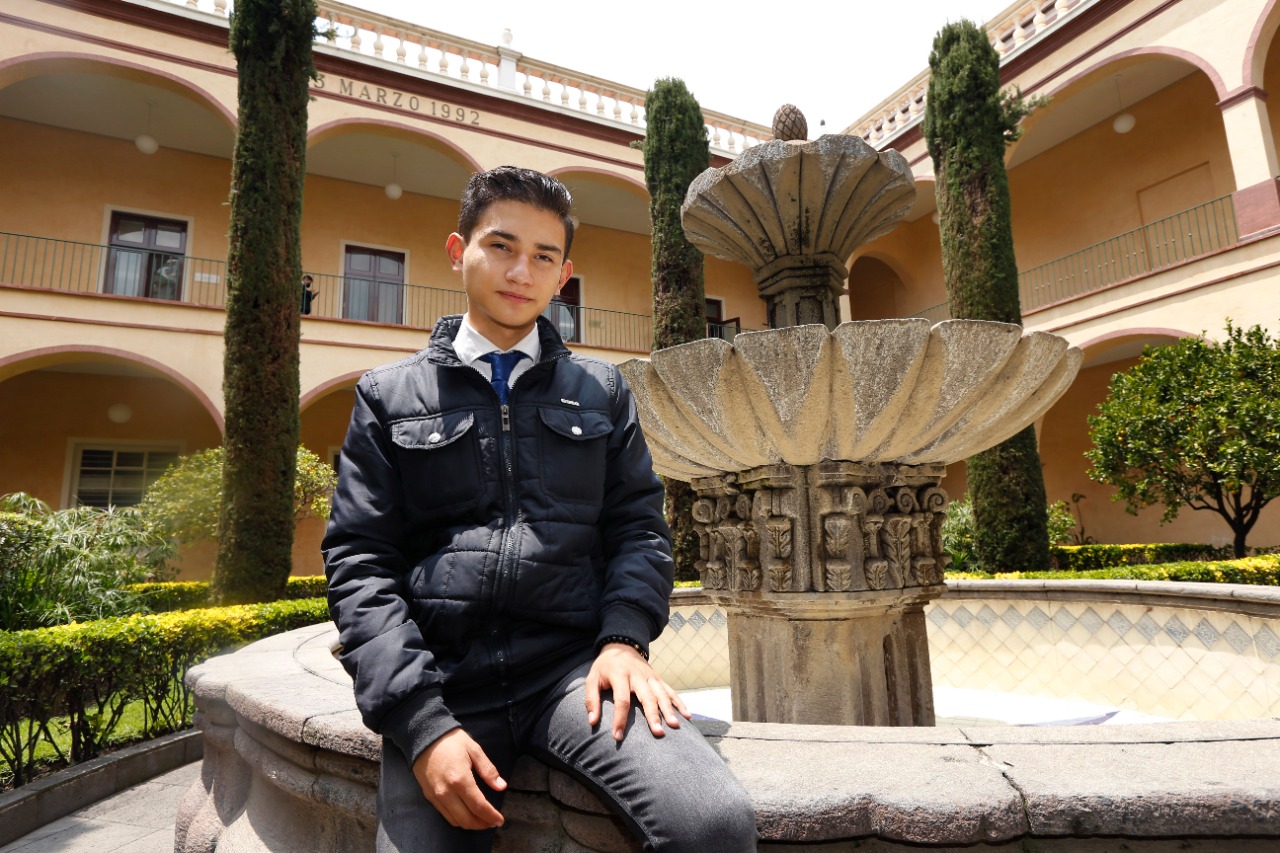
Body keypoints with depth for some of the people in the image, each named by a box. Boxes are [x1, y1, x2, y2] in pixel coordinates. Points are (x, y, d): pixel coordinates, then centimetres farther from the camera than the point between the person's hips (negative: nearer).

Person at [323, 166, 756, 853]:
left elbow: (638, 525, 10)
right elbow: (359, 563, 2)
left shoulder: (601, 391, 14)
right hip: (439, 685, 1)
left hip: (575, 668, 0)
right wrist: (421, 722, -9)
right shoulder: (389, 397, 9)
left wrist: (625, 638, -10)